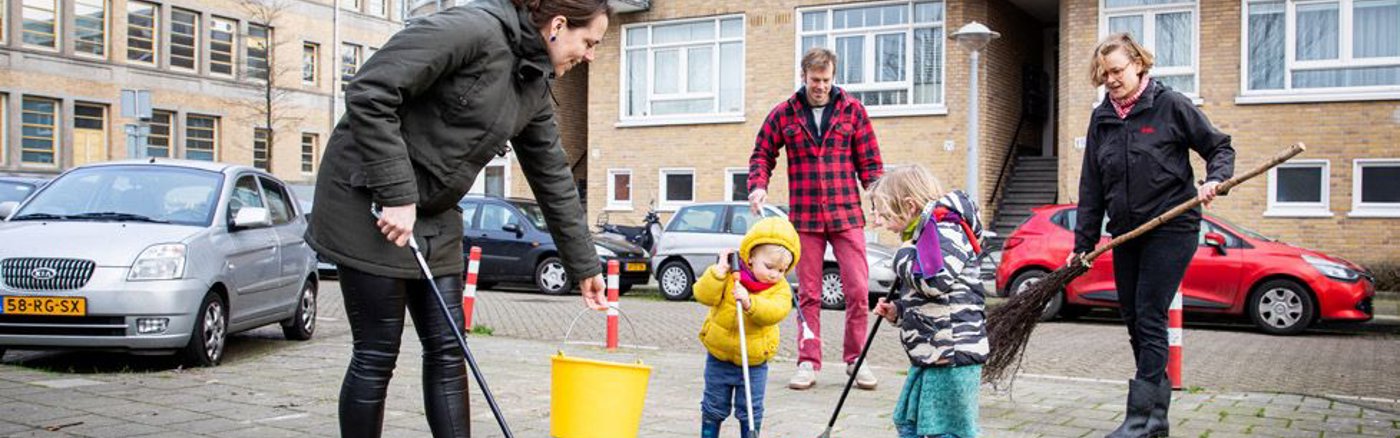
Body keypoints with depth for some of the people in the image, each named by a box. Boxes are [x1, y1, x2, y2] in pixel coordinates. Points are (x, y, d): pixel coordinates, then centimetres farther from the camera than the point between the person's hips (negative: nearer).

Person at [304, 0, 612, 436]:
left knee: (447, 351, 6)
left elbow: (553, 178, 14)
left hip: (434, 214, 8)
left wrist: (585, 265, 17)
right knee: (377, 355, -2)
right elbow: (369, 93, -25)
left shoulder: (535, 88, 7)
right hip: (369, 201, -8)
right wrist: (397, 195, -24)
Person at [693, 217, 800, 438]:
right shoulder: (730, 276, -11)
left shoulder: (780, 288, -9)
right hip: (719, 358, 0)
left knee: (750, 411, 7)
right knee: (714, 407, 14)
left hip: (754, 362, 0)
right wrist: (720, 270, -29)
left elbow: (777, 311, -28)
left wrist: (750, 303, -43)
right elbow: (704, 295, -20)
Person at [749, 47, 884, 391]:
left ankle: (855, 360, 13)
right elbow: (762, 154, 13)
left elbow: (870, 161, 6)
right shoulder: (784, 114, 5)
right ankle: (808, 363, 15)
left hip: (847, 215, 0)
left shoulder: (852, 110, 5)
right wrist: (758, 186, -5)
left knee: (858, 290, -2)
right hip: (805, 218, 0)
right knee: (808, 294, 7)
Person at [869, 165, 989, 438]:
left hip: (951, 355, -11)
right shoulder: (925, 235, 20)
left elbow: (935, 280, -30)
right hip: (930, 354, 11)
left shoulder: (945, 230, -12)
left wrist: (905, 255, -13)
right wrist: (898, 311, 13)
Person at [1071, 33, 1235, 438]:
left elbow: (1220, 147, 3)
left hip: (1171, 228, -6)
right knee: (1134, 321, 7)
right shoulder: (1101, 119, 9)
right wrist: (1082, 245, 8)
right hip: (1126, 233, 6)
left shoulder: (1170, 105, -4)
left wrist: (1215, 179, -18)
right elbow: (1091, 188, 10)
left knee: (1150, 318, -11)